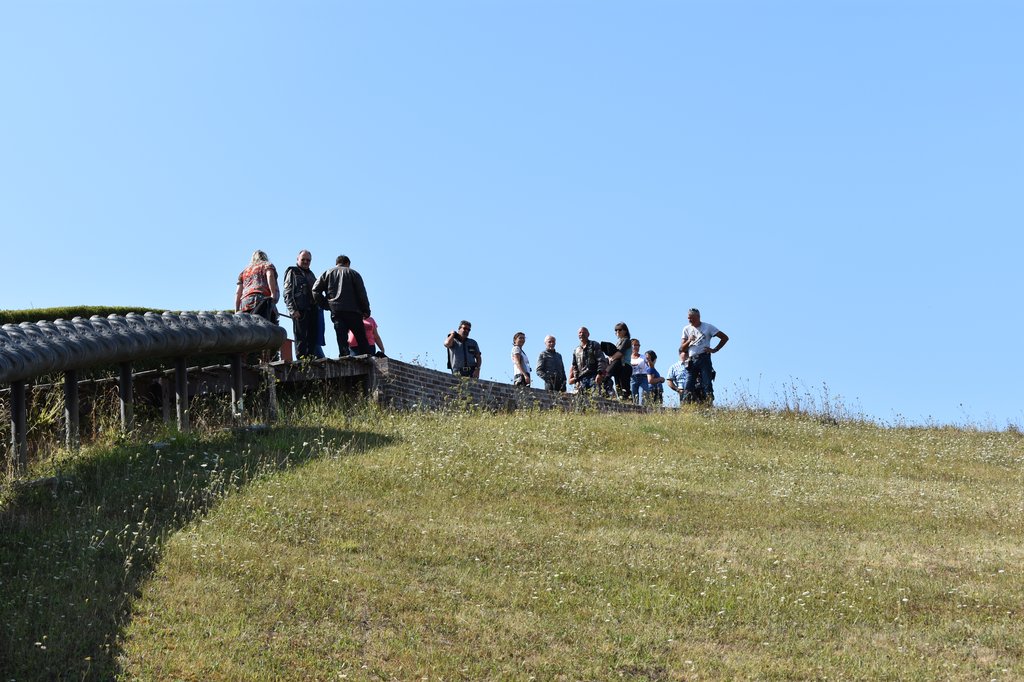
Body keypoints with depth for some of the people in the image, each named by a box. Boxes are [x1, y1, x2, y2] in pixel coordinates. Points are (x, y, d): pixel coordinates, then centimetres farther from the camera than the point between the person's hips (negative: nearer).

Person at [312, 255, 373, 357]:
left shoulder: (327, 273, 16)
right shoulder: (353, 273, 11)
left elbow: (315, 290, 5)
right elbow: (361, 293, 4)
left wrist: (325, 304, 11)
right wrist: (366, 310, 8)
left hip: (336, 311, 2)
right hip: (353, 311, -2)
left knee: (342, 339, -5)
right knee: (362, 341, 0)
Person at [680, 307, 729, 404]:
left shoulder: (708, 327, 4)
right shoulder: (686, 329, 15)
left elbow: (725, 338, 6)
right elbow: (682, 348, 11)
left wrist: (714, 350, 0)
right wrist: (689, 341, -9)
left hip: (704, 358, -3)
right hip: (691, 360, 3)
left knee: (707, 384, -11)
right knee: (689, 386, -6)